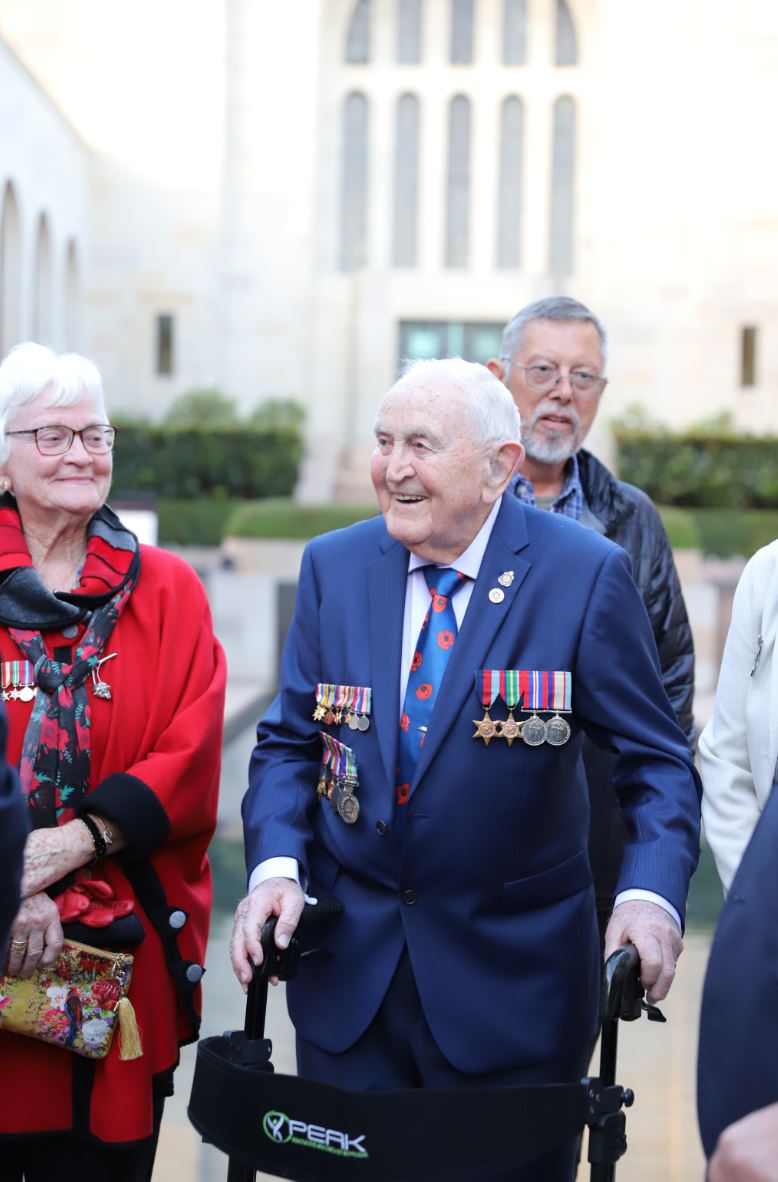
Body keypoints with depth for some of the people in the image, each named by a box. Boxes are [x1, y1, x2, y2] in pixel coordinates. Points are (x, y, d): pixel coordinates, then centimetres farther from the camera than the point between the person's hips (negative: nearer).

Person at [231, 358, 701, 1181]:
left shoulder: (586, 575, -9)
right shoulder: (333, 566, 2)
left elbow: (656, 762, -7)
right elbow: (289, 743, 6)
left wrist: (650, 895, -23)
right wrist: (275, 864, -12)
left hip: (514, 974, -2)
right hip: (346, 966, 3)